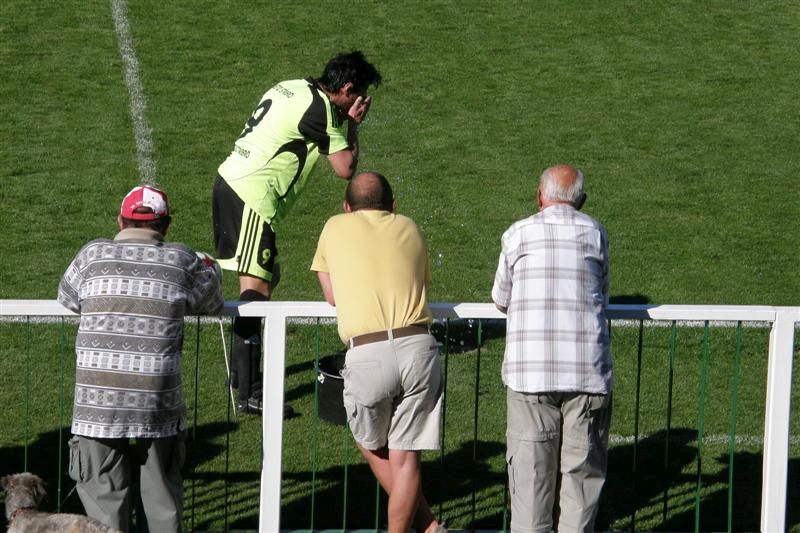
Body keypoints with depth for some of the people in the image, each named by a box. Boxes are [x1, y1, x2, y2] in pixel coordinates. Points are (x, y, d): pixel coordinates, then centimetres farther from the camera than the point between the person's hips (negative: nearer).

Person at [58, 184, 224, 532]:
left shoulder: (93, 255, 4)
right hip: (158, 405, 0)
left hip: (98, 401, 0)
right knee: (162, 495, 13)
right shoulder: (182, 261, 3)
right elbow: (212, 303, 19)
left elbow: (67, 298, 20)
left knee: (104, 495, 5)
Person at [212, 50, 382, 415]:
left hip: (231, 180, 10)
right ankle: (249, 392, -17)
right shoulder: (319, 111, -13)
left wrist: (346, 122, 20)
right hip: (251, 196, -10)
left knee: (269, 275, 20)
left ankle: (242, 369, 27)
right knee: (255, 287, -12)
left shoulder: (295, 88, 14)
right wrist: (352, 124, 5)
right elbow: (345, 168, -9)